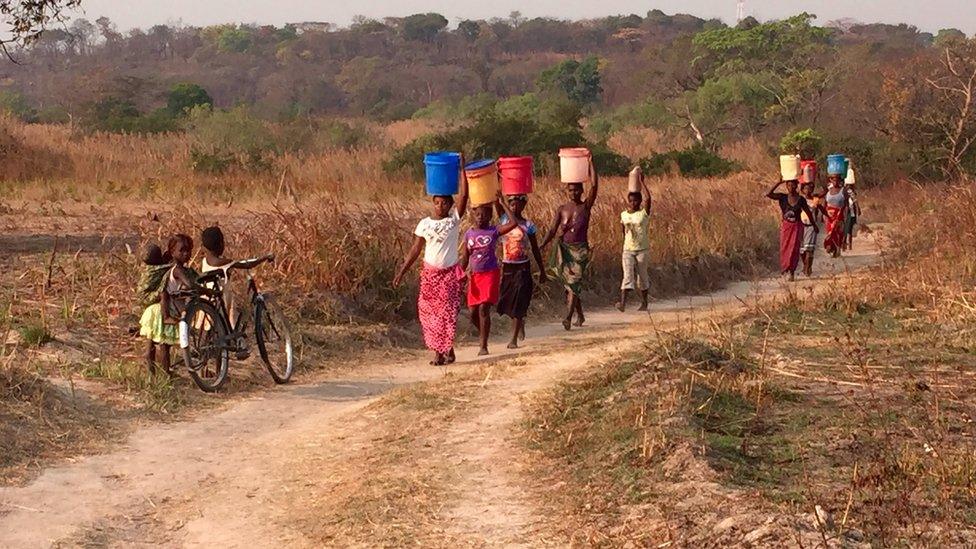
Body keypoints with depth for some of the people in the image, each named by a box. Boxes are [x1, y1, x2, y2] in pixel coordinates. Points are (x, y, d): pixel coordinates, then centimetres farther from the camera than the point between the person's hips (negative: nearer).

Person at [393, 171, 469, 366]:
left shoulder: (454, 219, -3)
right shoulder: (425, 224, 2)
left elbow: (464, 196, -15)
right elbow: (415, 250, 6)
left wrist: (462, 169, -19)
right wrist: (401, 272, 4)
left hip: (450, 273, -2)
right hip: (430, 273, 2)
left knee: (448, 311, -3)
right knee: (429, 312, 1)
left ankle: (448, 350, 9)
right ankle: (439, 351, 10)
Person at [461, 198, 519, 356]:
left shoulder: (494, 231, -3)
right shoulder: (469, 234, 7)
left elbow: (513, 223, -18)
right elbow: (465, 257, 9)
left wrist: (502, 204, -14)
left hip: (490, 273, -4)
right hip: (474, 276, 4)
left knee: (484, 308, -13)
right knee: (473, 312, 6)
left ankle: (484, 346, -8)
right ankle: (482, 332, 36)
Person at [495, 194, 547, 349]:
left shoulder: (528, 225, -2)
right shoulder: (504, 219, 1)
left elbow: (535, 249, 5)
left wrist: (542, 272, 8)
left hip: (522, 268, -2)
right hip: (506, 267, 2)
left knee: (519, 303, -5)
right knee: (506, 301, 9)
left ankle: (514, 339, -1)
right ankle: (520, 323, 40)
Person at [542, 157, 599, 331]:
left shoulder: (586, 206, 1)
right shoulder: (562, 209, 9)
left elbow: (595, 185, -10)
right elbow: (553, 230, 5)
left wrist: (590, 162, -10)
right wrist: (542, 245, -9)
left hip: (580, 249, -4)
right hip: (563, 249, 4)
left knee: (574, 283, -15)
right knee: (569, 284, 9)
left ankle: (568, 318, -24)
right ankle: (580, 315, 26)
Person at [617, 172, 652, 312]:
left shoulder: (644, 213, -5)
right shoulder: (624, 215, 6)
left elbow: (648, 198, -20)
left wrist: (642, 182, -17)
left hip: (643, 249, -2)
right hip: (628, 249, 2)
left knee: (642, 276, 7)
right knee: (627, 275, -13)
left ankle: (644, 303, 24)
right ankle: (622, 303, -25)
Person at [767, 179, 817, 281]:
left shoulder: (801, 199, -1)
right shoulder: (783, 197, -2)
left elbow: (808, 212, 11)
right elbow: (769, 194, -16)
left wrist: (814, 225, 19)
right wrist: (779, 183, -17)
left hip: (797, 226, 0)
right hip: (785, 226, 0)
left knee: (794, 249, -3)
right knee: (784, 248, 2)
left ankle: (792, 272, 2)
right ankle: (784, 267, 22)